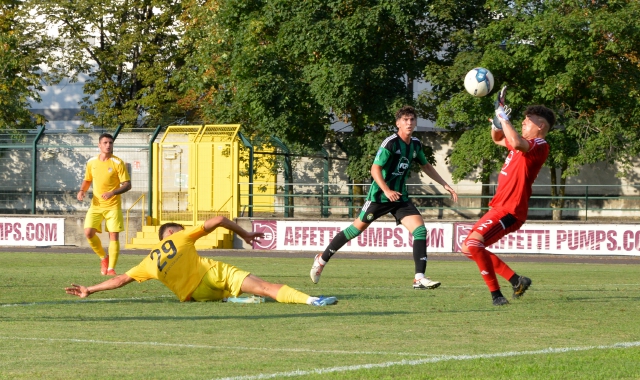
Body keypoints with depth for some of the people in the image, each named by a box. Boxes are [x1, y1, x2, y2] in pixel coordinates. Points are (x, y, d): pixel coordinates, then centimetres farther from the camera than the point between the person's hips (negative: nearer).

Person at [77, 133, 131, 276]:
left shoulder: (118, 163, -7)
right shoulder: (92, 162, 5)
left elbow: (127, 185, -9)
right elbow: (87, 180, 20)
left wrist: (113, 193, -24)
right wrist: (82, 190, -1)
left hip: (113, 206, -3)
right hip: (96, 205, 3)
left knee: (114, 236, -6)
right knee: (88, 232, -11)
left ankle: (111, 268, 3)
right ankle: (104, 258, 13)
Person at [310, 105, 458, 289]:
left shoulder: (416, 144, 6)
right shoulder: (391, 143, -17)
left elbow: (426, 166, 24)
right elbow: (375, 169, -20)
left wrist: (445, 185, 20)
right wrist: (387, 191, -32)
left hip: (400, 197, 6)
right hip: (379, 196, -6)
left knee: (420, 229, -12)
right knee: (358, 228, 3)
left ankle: (419, 278, -15)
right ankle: (322, 259, 22)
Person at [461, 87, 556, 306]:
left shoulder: (540, 146, -14)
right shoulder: (524, 143, 16)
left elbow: (516, 143, -37)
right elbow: (497, 139, 34)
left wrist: (503, 117, -25)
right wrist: (497, 121, 12)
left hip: (509, 212, -11)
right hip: (499, 208, 11)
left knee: (473, 244, -26)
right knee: (468, 248, 13)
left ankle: (496, 294, -21)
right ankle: (516, 281, 16)